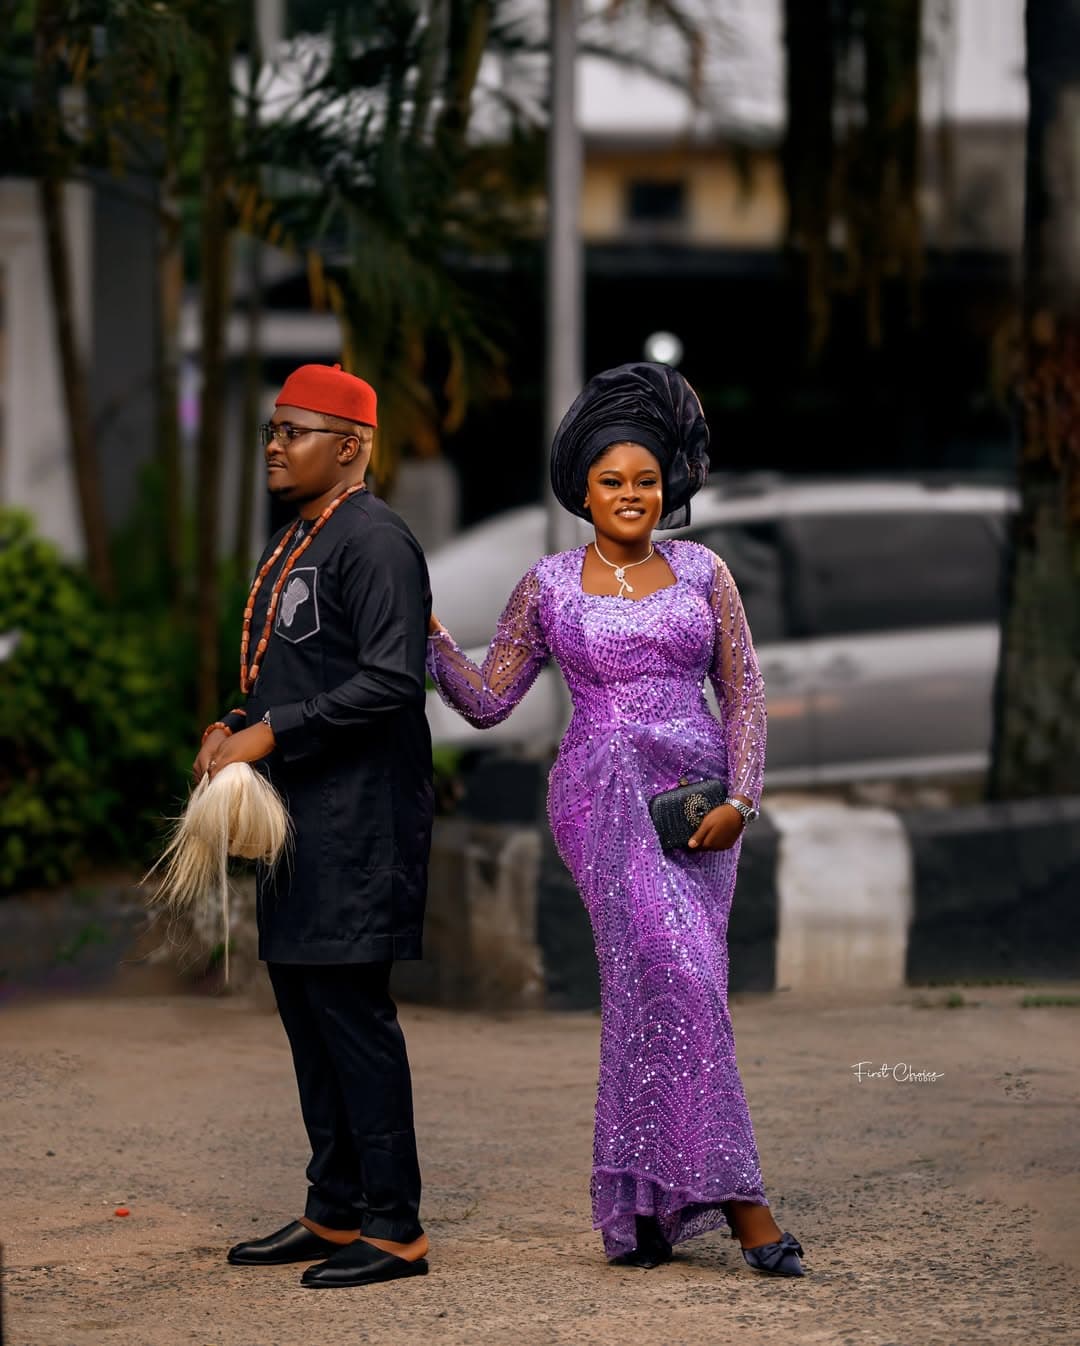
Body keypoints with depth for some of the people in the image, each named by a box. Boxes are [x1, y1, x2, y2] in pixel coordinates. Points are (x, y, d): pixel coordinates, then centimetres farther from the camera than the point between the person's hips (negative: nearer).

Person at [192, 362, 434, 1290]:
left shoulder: (373, 541, -13)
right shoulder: (294, 545, 18)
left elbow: (388, 682, -22)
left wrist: (270, 734, -21)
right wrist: (236, 728, 8)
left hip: (358, 822, -10)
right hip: (300, 815, 10)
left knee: (351, 1008, -9)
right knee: (307, 1004, 13)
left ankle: (395, 1230, -4)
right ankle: (335, 1215, 21)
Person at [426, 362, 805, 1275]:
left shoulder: (703, 573, 9)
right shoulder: (549, 586, 7)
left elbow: (744, 694, 8)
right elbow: (488, 702, 9)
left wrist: (740, 800, -5)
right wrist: (429, 636, -5)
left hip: (696, 801, 3)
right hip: (602, 795, -2)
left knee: (652, 995, 2)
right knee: (675, 975, -18)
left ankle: (638, 1204, 12)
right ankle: (736, 1196, -19)